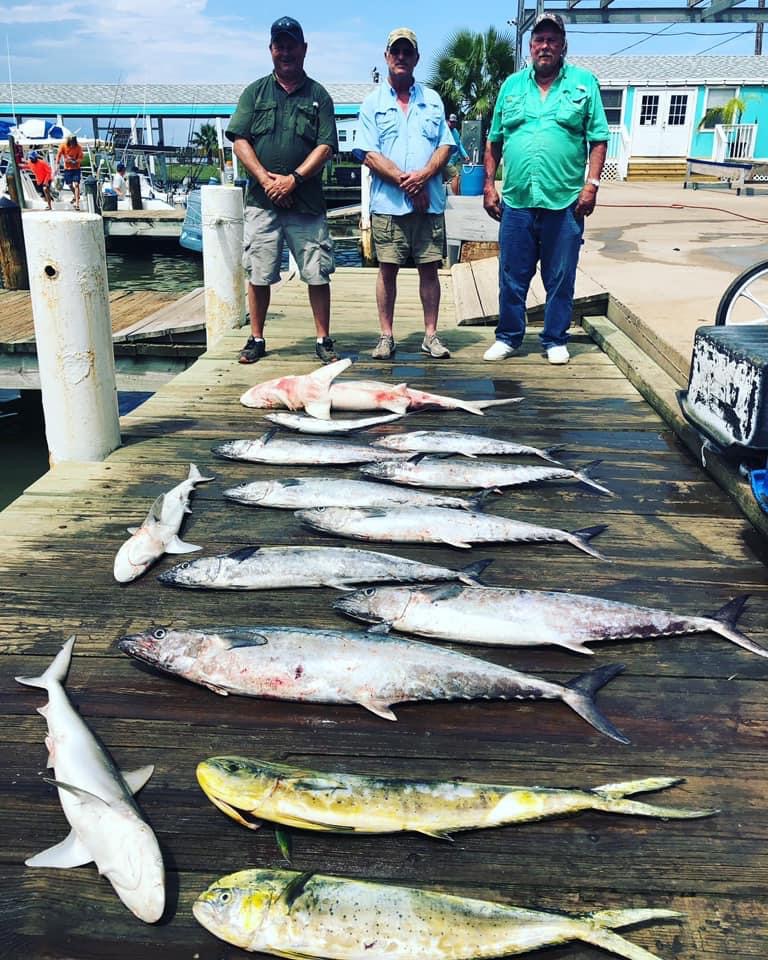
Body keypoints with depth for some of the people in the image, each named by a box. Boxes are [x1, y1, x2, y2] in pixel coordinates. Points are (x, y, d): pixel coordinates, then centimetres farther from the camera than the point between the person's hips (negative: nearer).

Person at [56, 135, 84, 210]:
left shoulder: (78, 147, -15)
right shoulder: (63, 146, -11)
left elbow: (80, 159, -11)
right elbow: (58, 155, -6)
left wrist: (75, 161, -29)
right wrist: (57, 166, -12)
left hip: (76, 168, -3)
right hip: (67, 168, 3)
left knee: (76, 184, -15)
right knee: (69, 184, 14)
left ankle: (77, 204, -15)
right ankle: (75, 196, 43)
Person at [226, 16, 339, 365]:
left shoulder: (318, 95, 10)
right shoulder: (255, 92, 12)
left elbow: (326, 146, 0)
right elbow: (239, 140, 5)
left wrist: (294, 179, -12)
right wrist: (266, 179, -9)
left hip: (307, 201, -1)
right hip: (261, 200, 1)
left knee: (317, 274, -2)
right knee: (258, 274, 3)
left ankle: (323, 340, 8)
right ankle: (256, 339, 15)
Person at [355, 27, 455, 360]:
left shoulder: (432, 100, 15)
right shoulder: (373, 103, 7)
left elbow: (445, 146, 9)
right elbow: (369, 154, -2)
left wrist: (423, 176, -10)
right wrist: (405, 183, -11)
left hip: (429, 201, 2)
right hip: (388, 203, -2)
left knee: (429, 268, 3)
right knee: (387, 269, 1)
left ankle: (430, 335, 11)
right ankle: (386, 336, 9)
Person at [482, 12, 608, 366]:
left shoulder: (584, 83, 6)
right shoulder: (512, 85, 13)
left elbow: (598, 139, 4)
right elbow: (494, 141, 15)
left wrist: (591, 184, -7)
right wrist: (489, 184, 7)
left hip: (565, 202, -1)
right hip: (516, 201, 2)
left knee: (560, 279, 5)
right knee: (512, 277, 6)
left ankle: (555, 340, 17)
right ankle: (508, 337, 20)